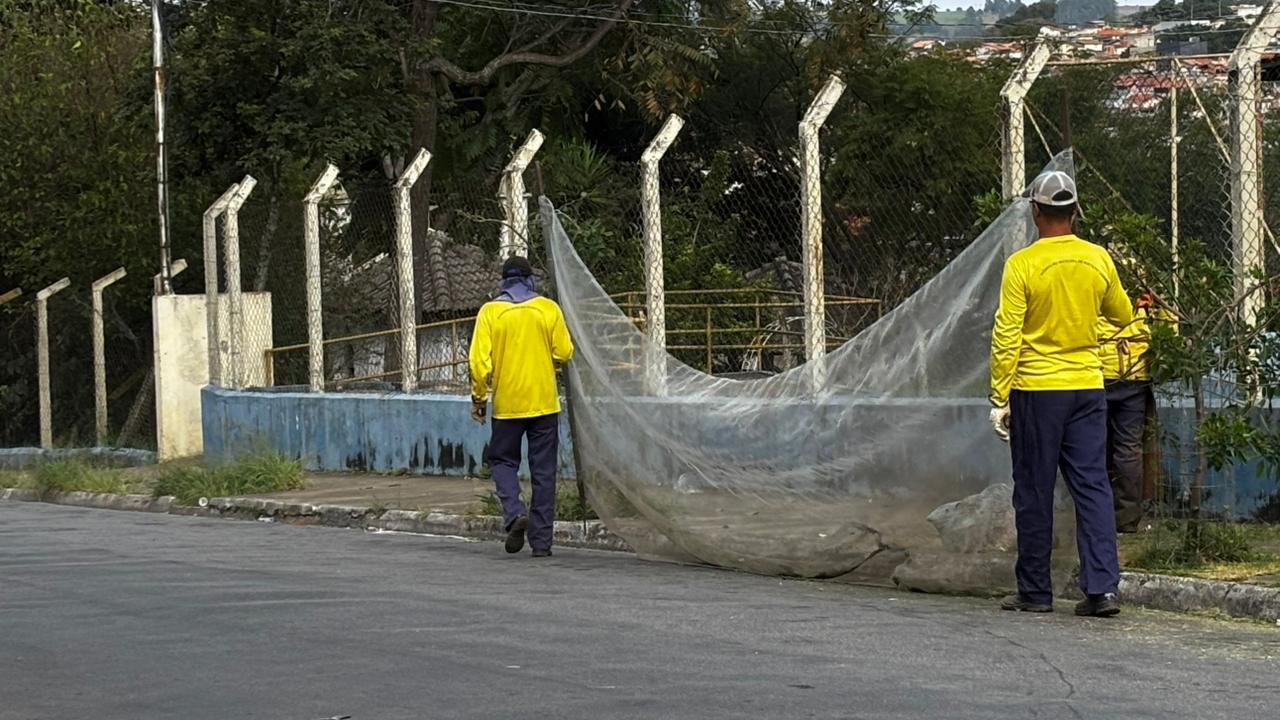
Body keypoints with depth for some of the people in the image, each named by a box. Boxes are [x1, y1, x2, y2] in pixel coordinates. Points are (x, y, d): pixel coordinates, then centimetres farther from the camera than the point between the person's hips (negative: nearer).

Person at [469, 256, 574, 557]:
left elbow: (480, 361, -8)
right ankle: (541, 541, 7)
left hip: (507, 404, -1)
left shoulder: (490, 312, -5)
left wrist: (478, 398, 3)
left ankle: (514, 511, -10)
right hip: (544, 403, 1)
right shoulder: (548, 309, -3)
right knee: (543, 470, 7)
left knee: (503, 460, 16)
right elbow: (564, 353, -1)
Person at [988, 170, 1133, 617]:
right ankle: (1101, 587, -6)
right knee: (1092, 486, 3)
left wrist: (999, 399, -6)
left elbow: (1007, 337, -11)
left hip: (1036, 389, -3)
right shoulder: (1098, 260, 1)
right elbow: (1121, 316, 17)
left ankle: (1035, 592, 9)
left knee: (1034, 493, 4)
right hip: (1087, 387, 3)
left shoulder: (1022, 264, -11)